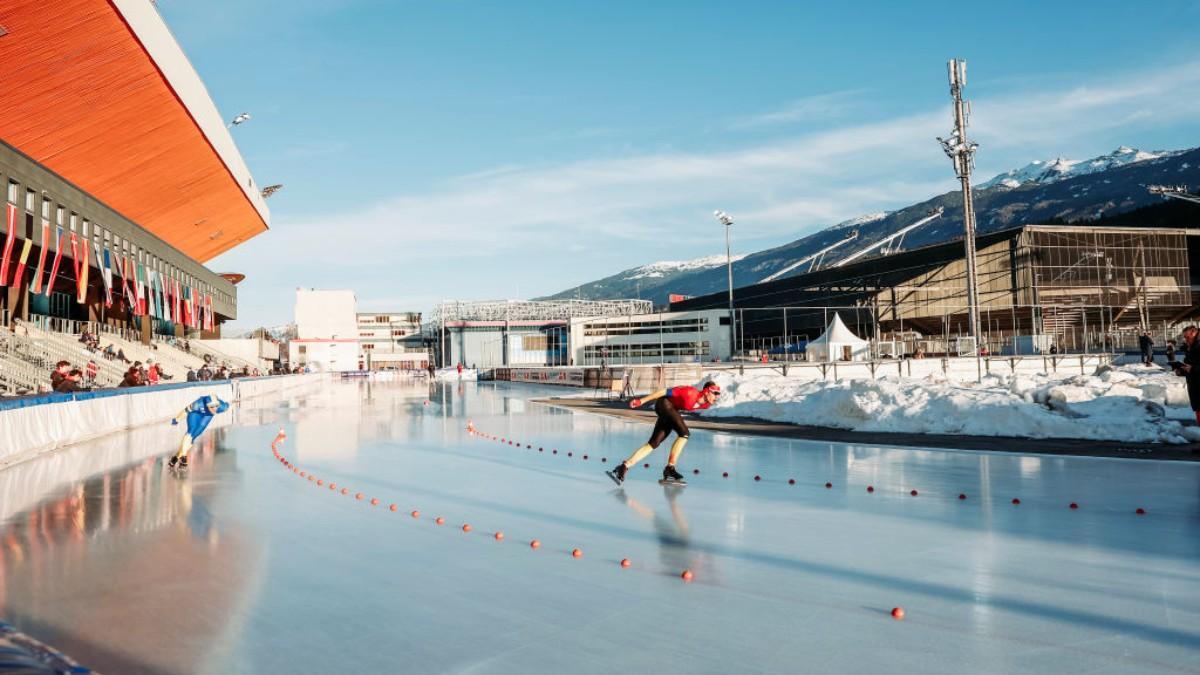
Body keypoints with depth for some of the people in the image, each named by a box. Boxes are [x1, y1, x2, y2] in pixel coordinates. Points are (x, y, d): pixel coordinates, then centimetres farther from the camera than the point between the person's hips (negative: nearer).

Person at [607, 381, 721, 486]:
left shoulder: (706, 404, -4)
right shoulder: (691, 393, -26)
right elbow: (665, 391, -20)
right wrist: (641, 401, -17)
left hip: (671, 411, 8)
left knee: (653, 444, 3)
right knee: (684, 433, -20)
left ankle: (624, 467, 1)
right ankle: (670, 468, -18)